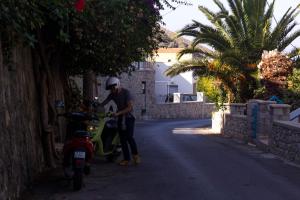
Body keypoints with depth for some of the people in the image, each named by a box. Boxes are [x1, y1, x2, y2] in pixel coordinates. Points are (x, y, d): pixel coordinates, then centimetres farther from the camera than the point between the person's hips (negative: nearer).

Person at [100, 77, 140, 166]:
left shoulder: (126, 92, -15)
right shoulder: (112, 94, 2)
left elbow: (130, 107, -21)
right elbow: (103, 103, -1)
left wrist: (118, 113, -27)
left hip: (129, 117, -6)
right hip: (120, 118, 6)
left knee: (129, 137, -17)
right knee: (122, 139, 2)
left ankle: (135, 155, 3)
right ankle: (126, 159, 7)